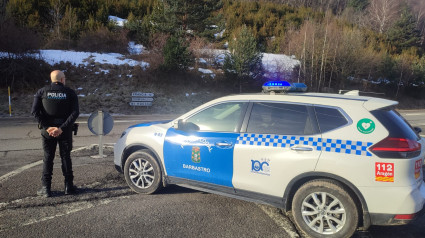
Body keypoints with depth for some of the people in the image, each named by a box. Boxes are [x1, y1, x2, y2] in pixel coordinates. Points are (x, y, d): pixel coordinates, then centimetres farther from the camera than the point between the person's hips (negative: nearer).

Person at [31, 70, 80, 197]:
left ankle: (46, 188, 9)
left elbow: (35, 111, -9)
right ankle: (68, 186, 13)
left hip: (47, 130, 1)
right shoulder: (69, 93, -3)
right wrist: (62, 128, -16)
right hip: (65, 131, 0)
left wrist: (47, 127, -11)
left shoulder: (42, 91, 0)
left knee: (48, 158, 9)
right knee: (66, 157, 10)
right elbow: (75, 112, -13)